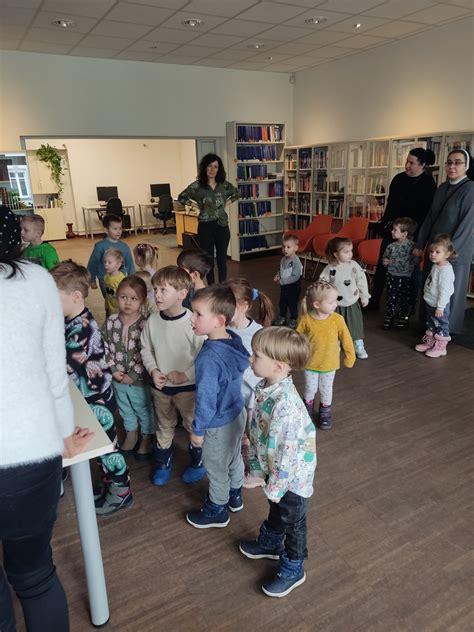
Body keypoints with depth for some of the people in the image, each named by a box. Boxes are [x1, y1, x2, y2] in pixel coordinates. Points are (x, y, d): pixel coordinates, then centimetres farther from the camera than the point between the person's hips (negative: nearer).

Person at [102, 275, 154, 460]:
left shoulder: (144, 325, -20)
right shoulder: (111, 321, -7)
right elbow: (105, 347, -1)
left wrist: (133, 375, -19)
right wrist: (114, 370, -9)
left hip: (139, 380, -4)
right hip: (117, 378, 4)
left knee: (144, 410, 17)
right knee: (125, 409, 26)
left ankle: (147, 437, 41)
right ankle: (131, 434, 50)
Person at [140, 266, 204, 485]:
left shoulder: (192, 322, -24)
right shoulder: (152, 320, -9)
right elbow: (146, 349, 4)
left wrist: (185, 375, -20)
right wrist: (153, 370, -9)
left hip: (187, 387, -4)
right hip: (160, 386, 4)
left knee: (194, 426, 16)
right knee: (164, 427, 23)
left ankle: (198, 461, 40)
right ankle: (163, 463, 44)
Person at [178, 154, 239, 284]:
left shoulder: (224, 184, 4)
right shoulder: (197, 186, -5)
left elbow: (236, 194, 21)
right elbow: (181, 197, 2)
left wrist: (227, 202, 8)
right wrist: (195, 205, -3)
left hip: (222, 226, 3)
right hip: (206, 227, -2)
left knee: (222, 259, 8)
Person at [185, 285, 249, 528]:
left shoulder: (209, 358, -35)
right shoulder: (235, 340, -11)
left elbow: (206, 399, -27)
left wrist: (198, 429, -13)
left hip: (219, 424, -7)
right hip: (237, 414, 8)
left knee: (216, 469, 18)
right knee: (234, 458, 29)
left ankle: (217, 510, 42)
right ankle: (235, 496, 53)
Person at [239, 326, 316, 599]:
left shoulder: (286, 406, -39)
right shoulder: (266, 389, -11)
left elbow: (289, 454, -30)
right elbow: (257, 432, 3)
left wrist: (275, 487, -18)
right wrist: (257, 467, 9)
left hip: (294, 477, -7)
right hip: (275, 471, 8)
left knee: (292, 522, 18)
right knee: (276, 512, 32)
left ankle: (293, 570, 43)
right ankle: (270, 544, 59)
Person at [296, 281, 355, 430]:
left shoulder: (337, 319, -20)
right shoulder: (305, 319, -21)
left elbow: (346, 339, -8)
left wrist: (350, 357, 1)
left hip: (329, 363, 1)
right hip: (310, 362, 0)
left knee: (326, 389, 19)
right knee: (310, 388, 19)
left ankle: (325, 411, 44)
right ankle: (308, 406, 48)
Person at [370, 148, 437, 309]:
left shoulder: (428, 184, -9)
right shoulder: (399, 178, 6)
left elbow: (428, 212, -12)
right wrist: (384, 223, 8)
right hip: (391, 230, 5)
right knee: (382, 266, 8)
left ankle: (410, 306, 19)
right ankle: (374, 301, 17)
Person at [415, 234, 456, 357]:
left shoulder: (445, 271, -26)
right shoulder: (435, 265, 3)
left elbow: (444, 291, -25)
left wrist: (440, 307, -23)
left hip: (439, 306, -9)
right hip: (430, 303, 9)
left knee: (441, 326, 7)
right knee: (430, 324, 22)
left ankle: (440, 347, 20)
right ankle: (429, 342, 38)